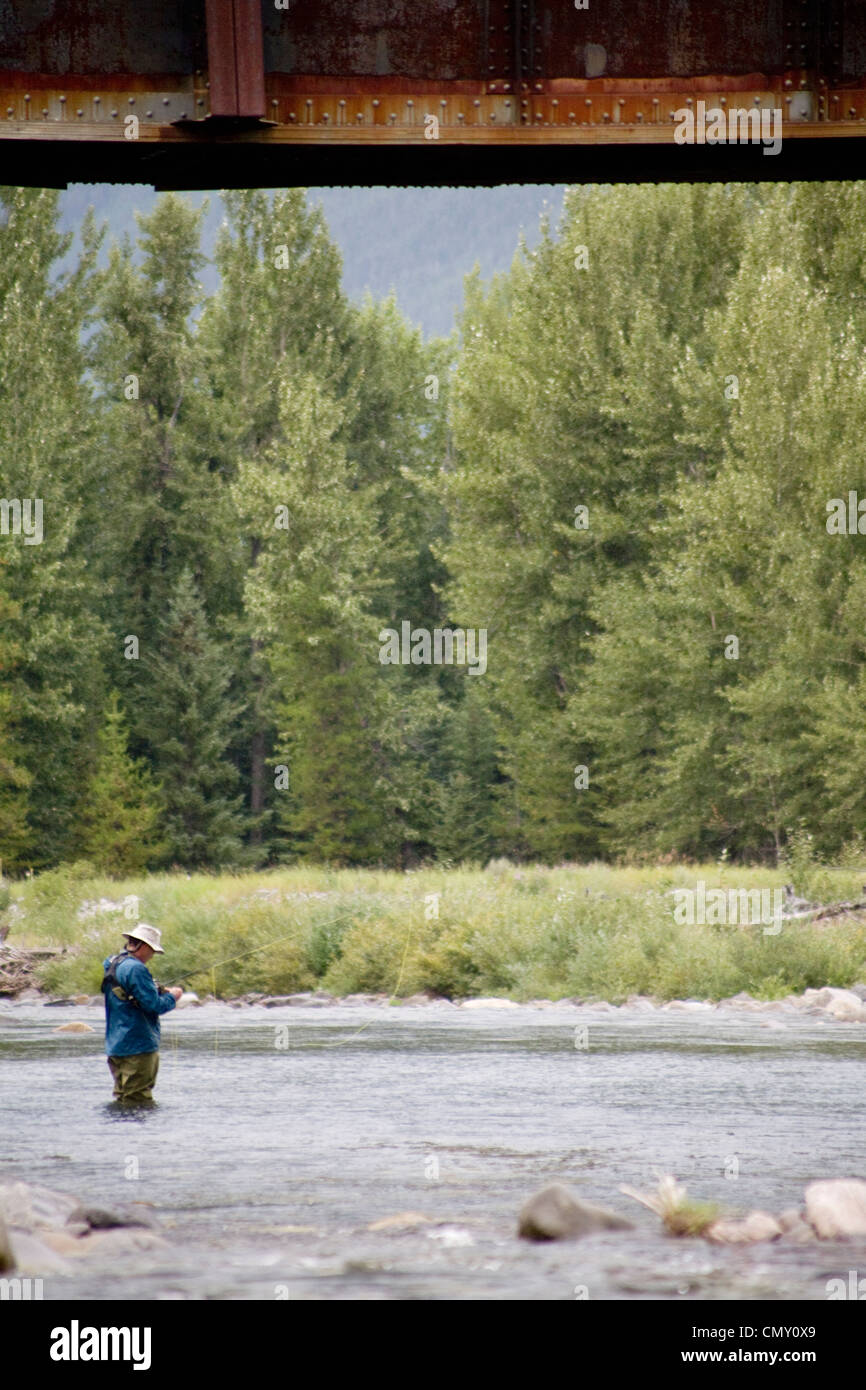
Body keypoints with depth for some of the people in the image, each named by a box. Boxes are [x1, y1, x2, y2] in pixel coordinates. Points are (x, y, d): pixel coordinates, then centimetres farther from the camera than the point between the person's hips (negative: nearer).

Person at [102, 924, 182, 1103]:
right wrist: (172, 997, 1)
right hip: (138, 1046, -10)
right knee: (139, 1099, -9)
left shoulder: (110, 964, 14)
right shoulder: (136, 969, -17)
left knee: (123, 1097, 14)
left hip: (116, 1047, 10)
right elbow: (154, 1005, -18)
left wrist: (160, 993, 16)